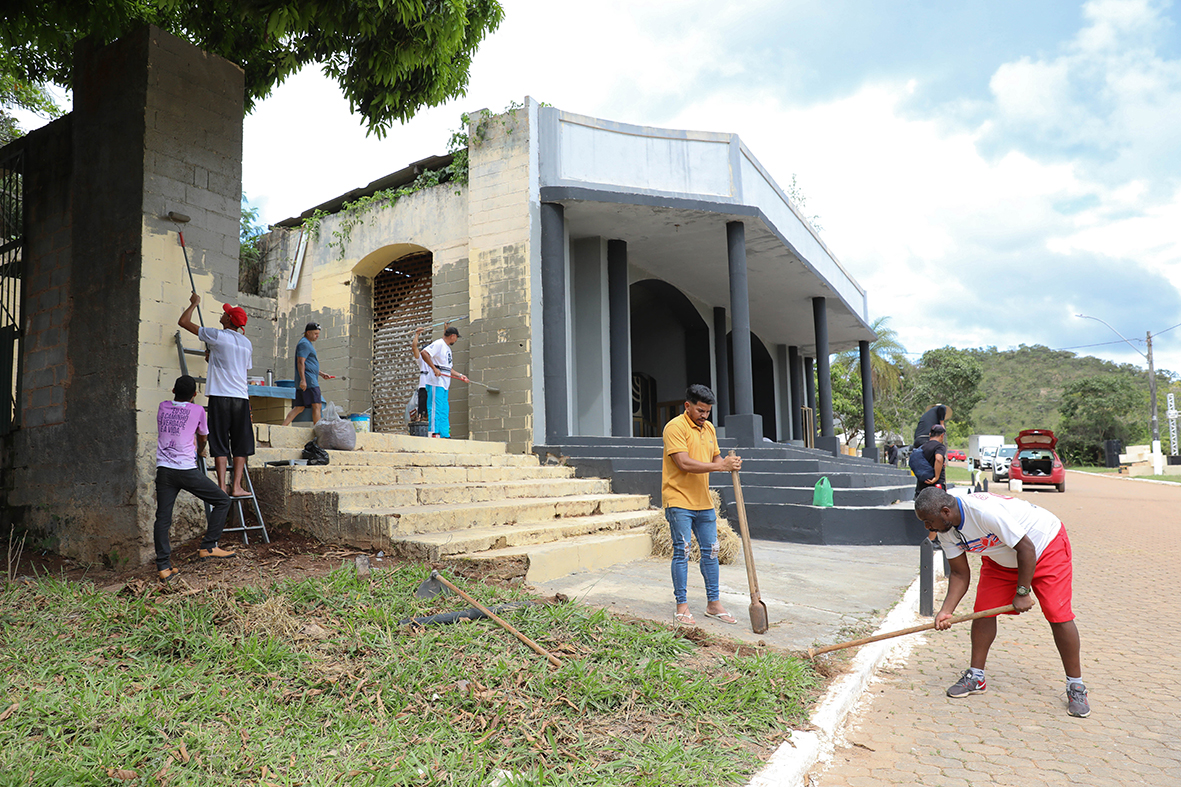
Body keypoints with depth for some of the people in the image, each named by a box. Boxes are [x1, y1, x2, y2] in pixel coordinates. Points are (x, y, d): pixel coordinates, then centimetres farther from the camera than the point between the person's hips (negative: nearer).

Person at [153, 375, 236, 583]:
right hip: (187, 470, -4)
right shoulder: (197, 410, 5)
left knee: (162, 519, 5)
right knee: (222, 501, 9)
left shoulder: (163, 408, 14)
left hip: (164, 470, 4)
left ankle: (163, 568, 2)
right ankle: (208, 547, 6)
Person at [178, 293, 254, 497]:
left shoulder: (217, 336, -2)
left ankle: (222, 487, -1)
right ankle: (236, 486, 6)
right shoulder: (247, 343, 14)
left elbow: (183, 322, 7)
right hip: (241, 396, 4)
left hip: (220, 396, -3)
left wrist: (194, 303, 24)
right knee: (241, 445, 7)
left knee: (220, 445, 0)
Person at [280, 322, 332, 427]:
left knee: (299, 408, 7)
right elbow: (300, 362, -18)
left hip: (305, 382, 10)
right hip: (308, 381, -10)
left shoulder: (308, 344, 25)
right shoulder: (304, 343, -8)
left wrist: (322, 374, 26)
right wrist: (303, 380, -24)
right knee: (316, 405, -9)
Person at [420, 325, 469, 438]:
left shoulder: (448, 348, 23)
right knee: (435, 408, -10)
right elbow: (424, 353, -21)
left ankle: (445, 435, 13)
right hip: (436, 383, -10)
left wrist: (460, 375, 23)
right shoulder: (438, 344, -7)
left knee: (444, 410, 9)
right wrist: (434, 368, -24)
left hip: (444, 384, 10)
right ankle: (434, 433, -10)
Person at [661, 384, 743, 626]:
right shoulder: (675, 427, -12)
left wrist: (729, 463, -5)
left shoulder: (709, 428, 13)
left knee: (710, 551, 10)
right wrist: (719, 466, -23)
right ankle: (682, 606, 8)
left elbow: (715, 458, 18)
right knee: (682, 552, -2)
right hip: (679, 500, -7)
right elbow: (684, 463, -22)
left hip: (703, 502, 7)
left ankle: (713, 603, 22)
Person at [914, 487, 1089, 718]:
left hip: (1046, 545, -6)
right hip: (1001, 558, 6)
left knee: (1058, 615, -13)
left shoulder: (986, 511, -40)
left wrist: (1023, 592, -22)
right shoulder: (945, 531, -16)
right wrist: (946, 610, -16)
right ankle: (976, 677, 10)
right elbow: (960, 573, -6)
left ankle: (1075, 687, 4)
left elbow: (1026, 549, -29)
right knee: (983, 609, -3)